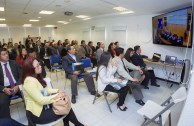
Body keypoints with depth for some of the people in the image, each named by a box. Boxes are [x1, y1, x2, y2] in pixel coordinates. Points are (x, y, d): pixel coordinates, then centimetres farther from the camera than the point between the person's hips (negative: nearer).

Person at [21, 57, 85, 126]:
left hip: (43, 106, 8)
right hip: (37, 114, -8)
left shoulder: (36, 77, 3)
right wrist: (57, 96, -19)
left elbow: (45, 90, 11)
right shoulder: (30, 81, -27)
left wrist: (57, 91, -4)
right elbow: (41, 100, -28)